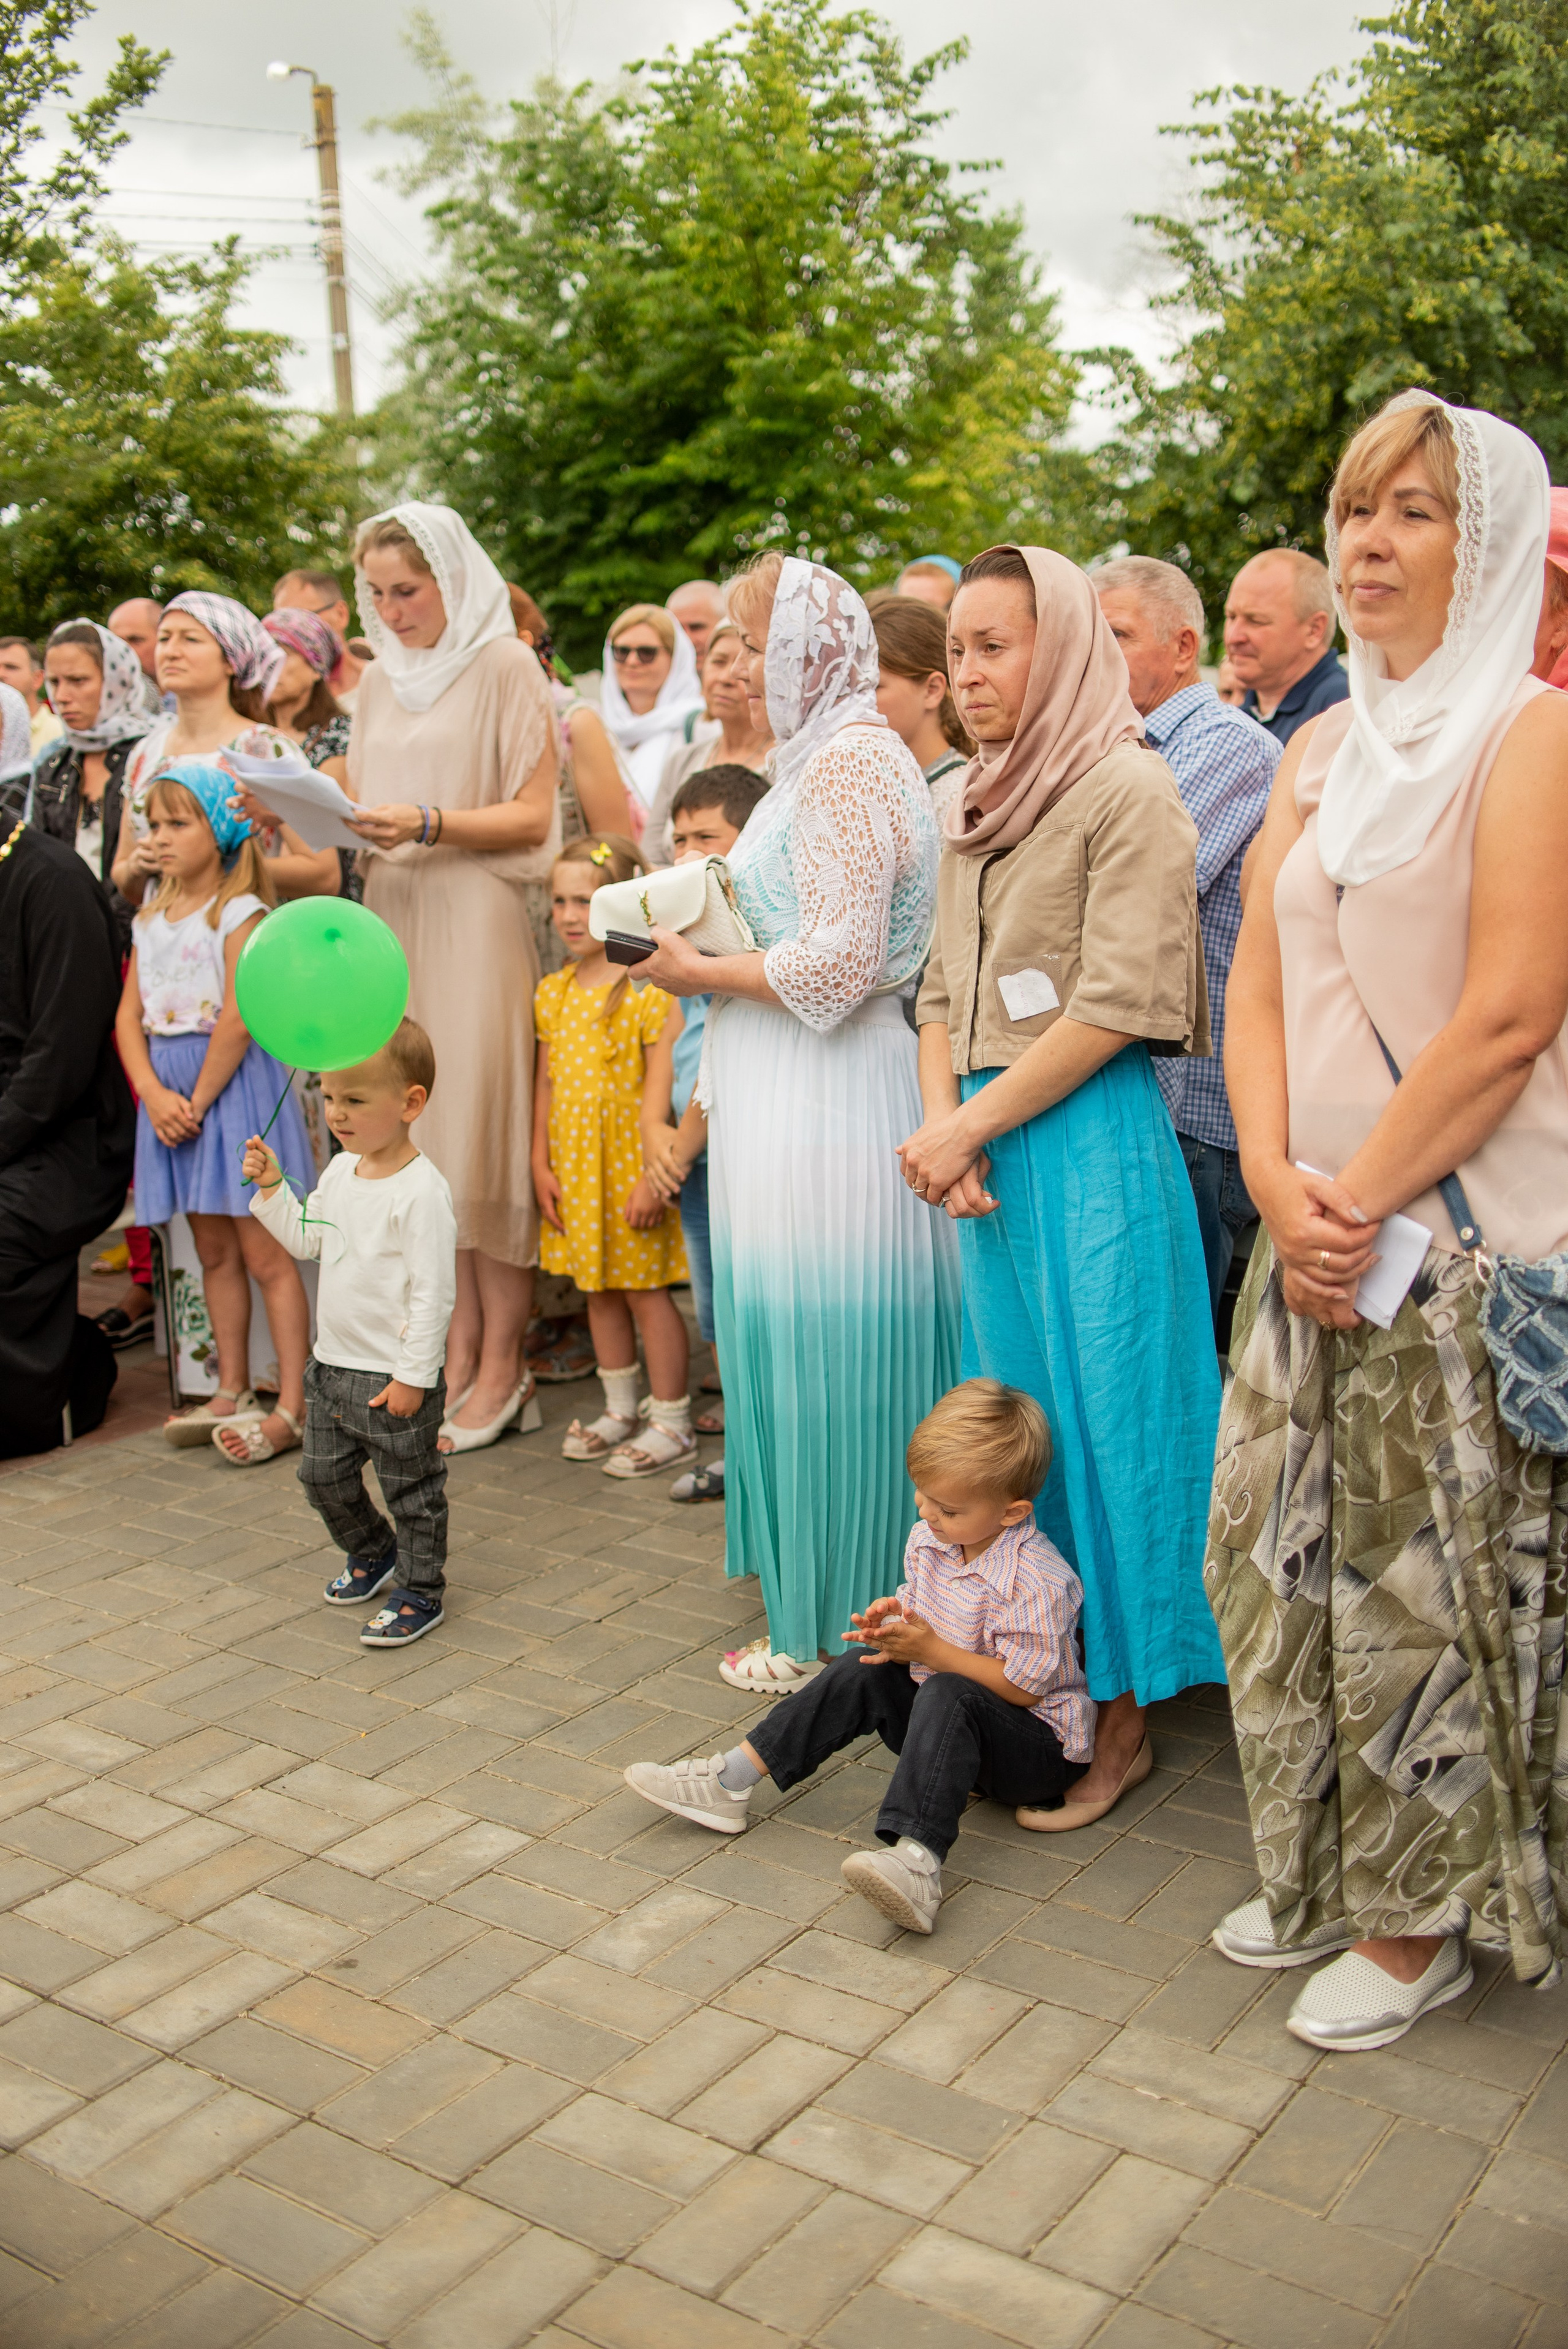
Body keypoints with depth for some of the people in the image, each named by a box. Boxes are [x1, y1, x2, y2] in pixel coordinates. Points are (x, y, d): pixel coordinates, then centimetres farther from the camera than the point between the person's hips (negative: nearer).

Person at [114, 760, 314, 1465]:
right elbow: (129, 1017, 7)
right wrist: (155, 1094, -8)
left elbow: (237, 1019, -17)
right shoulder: (152, 921, 13)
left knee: (264, 1254, -5)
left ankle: (292, 1408, -2)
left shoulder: (240, 913, -9)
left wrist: (197, 1102, -13)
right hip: (171, 1093, 7)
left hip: (233, 1089, -7)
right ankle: (233, 1393, 24)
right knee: (214, 1253, 15)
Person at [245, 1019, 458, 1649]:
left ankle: (419, 1592, 23)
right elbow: (307, 1238, 18)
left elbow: (434, 1293, -22)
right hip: (332, 1363, 9)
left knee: (411, 1489, 7)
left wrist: (414, 1375, -21)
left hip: (394, 1378, -8)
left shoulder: (420, 1190, -21)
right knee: (323, 1475, 20)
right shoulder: (340, 1171, 5)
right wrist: (271, 1186, 4)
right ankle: (372, 1553, 44)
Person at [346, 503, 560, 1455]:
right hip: (396, 917, 6)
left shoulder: (504, 665, -2)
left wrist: (429, 825, -19)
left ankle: (503, 1366, 1)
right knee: (424, 1136, 4)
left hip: (479, 919, -6)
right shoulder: (380, 679, 18)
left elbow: (533, 815, -7)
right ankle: (457, 1353, 11)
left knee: (483, 1134, -6)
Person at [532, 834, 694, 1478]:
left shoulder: (648, 988, -13)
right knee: (598, 1291, 16)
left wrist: (653, 1178, -18)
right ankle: (620, 1409, 31)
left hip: (632, 1169, -7)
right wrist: (541, 1165, 8)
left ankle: (671, 1421, 14)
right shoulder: (553, 991, 8)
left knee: (646, 1291, 1)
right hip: (573, 1171, 7)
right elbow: (545, 1084, 12)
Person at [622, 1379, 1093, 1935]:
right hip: (948, 1723, 8)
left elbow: (1024, 1686, -23)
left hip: (1041, 1744, -8)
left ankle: (916, 1861, -56)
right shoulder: (927, 1540, -1)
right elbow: (923, 1611, 13)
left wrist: (932, 1650, -28)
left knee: (948, 1695, -36)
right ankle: (730, 1783, -8)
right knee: (859, 1673, -7)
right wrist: (895, 1620, -12)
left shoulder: (1037, 1580, -26)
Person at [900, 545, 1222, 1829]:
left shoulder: (1128, 785, -8)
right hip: (990, 1146, 7)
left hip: (1092, 1139, -7)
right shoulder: (975, 804, 16)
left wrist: (972, 1125, -12)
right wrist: (945, 1119, -2)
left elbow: (1118, 1004, -15)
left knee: (1102, 1415, -1)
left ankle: (1121, 1717, 12)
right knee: (1012, 1415, 12)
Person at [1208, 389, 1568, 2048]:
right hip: (1317, 1229, 7)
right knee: (1287, 1548, 12)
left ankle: (1425, 1918, 22)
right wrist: (1279, 1187, -7)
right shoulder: (1322, 749, 13)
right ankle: (1322, 1871, 32)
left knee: (1428, 1571, 3)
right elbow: (1258, 994, 8)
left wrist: (1358, 1199, -14)